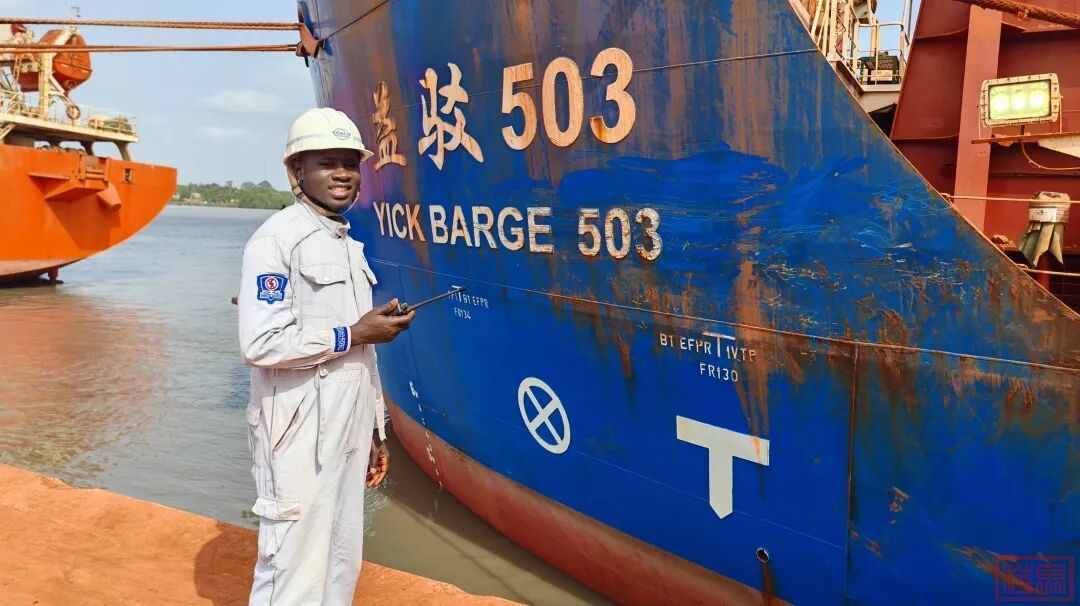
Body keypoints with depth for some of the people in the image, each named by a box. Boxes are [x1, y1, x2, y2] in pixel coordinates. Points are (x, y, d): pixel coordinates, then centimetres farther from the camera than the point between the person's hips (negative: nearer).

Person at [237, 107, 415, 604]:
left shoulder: (351, 246, 14)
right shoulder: (276, 238, -11)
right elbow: (261, 343, -22)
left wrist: (375, 431, 17)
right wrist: (352, 334, -14)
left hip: (349, 432, 8)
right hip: (297, 434, -8)